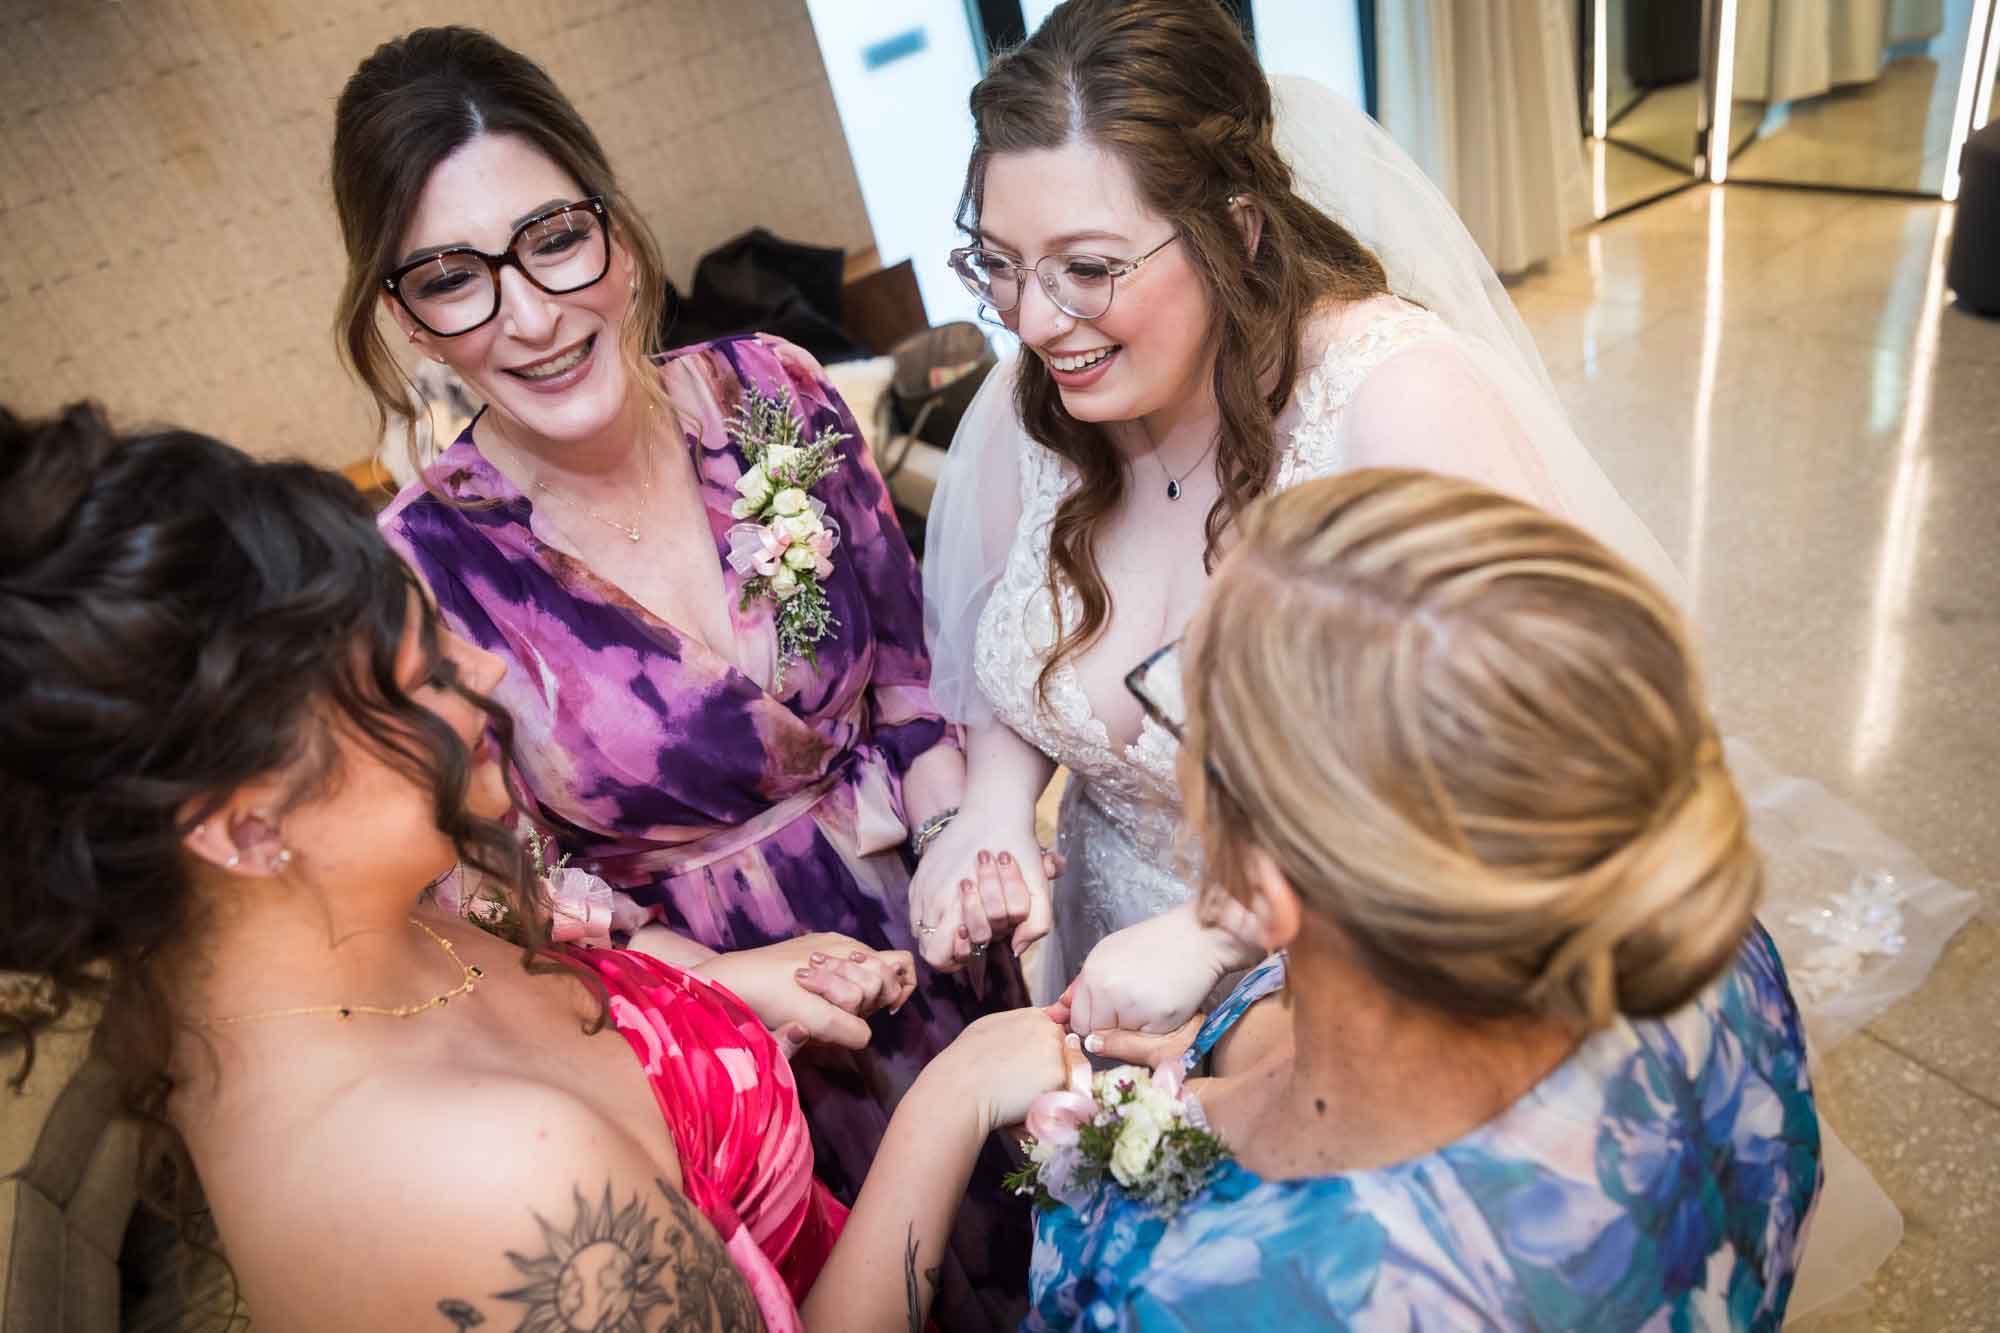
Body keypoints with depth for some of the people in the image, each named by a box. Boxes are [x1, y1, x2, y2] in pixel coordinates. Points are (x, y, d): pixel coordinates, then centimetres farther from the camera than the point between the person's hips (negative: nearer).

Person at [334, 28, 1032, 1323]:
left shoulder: (774, 394, -13)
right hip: (705, 1022, -2)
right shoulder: (422, 568, -20)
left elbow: (906, 661, -2)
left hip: (932, 939, 3)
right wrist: (724, 978, -22)